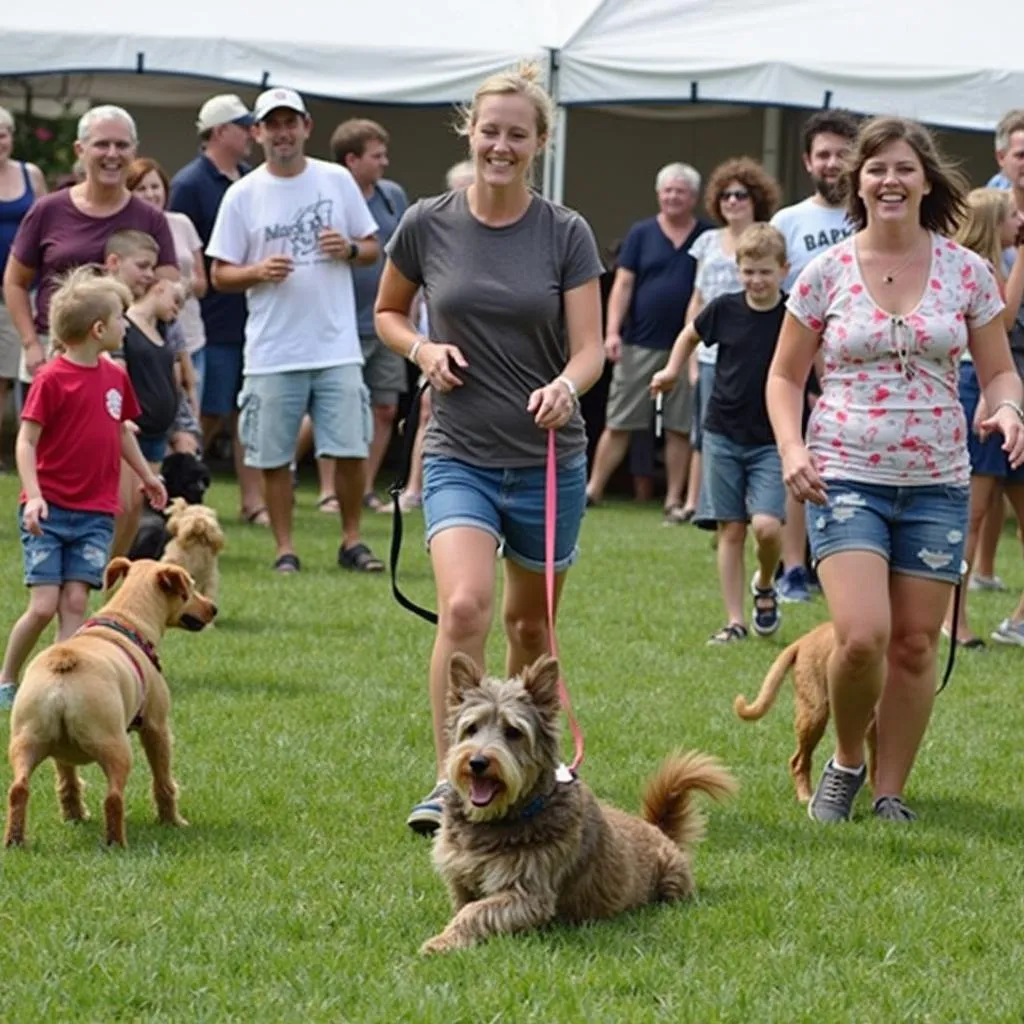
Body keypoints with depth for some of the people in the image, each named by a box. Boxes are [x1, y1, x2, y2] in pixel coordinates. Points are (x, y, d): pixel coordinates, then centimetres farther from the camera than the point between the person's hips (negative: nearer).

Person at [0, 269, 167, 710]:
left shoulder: (115, 377, 8)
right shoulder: (51, 379, -10)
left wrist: (146, 475, 33)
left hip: (95, 513, 5)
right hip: (50, 510, -5)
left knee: (75, 602, -3)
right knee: (43, 605, -7)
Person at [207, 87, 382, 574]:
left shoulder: (337, 181, 6)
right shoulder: (242, 195, 2)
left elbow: (373, 248, 13)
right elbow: (220, 274, 3)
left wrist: (350, 249, -9)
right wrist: (258, 272, -16)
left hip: (337, 346, 1)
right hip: (272, 351, -1)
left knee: (350, 448, 0)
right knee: (274, 456, 3)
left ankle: (351, 541, 16)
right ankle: (285, 549, 13)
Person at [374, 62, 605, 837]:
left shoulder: (566, 235, -4)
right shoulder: (428, 226, -2)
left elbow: (590, 346, -7)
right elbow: (387, 313, 14)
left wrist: (564, 386, -29)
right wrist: (422, 349, -7)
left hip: (547, 459, 1)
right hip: (459, 455, -1)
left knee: (529, 621, 14)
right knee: (463, 606, -22)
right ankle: (450, 781, -17)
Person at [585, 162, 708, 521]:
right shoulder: (641, 234, 6)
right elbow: (623, 284, 2)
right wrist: (613, 331, -8)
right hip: (639, 344, 0)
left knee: (680, 428, 4)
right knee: (618, 424, 1)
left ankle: (674, 500, 12)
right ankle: (593, 488, 8)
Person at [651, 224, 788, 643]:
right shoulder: (724, 309, -1)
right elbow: (691, 333, 19)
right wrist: (672, 370, 10)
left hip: (771, 440, -2)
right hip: (724, 435, 2)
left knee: (766, 525, -17)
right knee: (731, 530, 3)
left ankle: (765, 586, 13)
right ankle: (735, 621, 9)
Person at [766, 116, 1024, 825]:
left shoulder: (966, 272, 3)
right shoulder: (827, 273, 1)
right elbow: (785, 375, 8)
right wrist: (792, 448, -8)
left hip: (937, 481, 2)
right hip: (847, 476, -2)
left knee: (915, 643, 4)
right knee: (862, 636, -17)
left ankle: (892, 793, 17)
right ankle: (846, 761, 10)